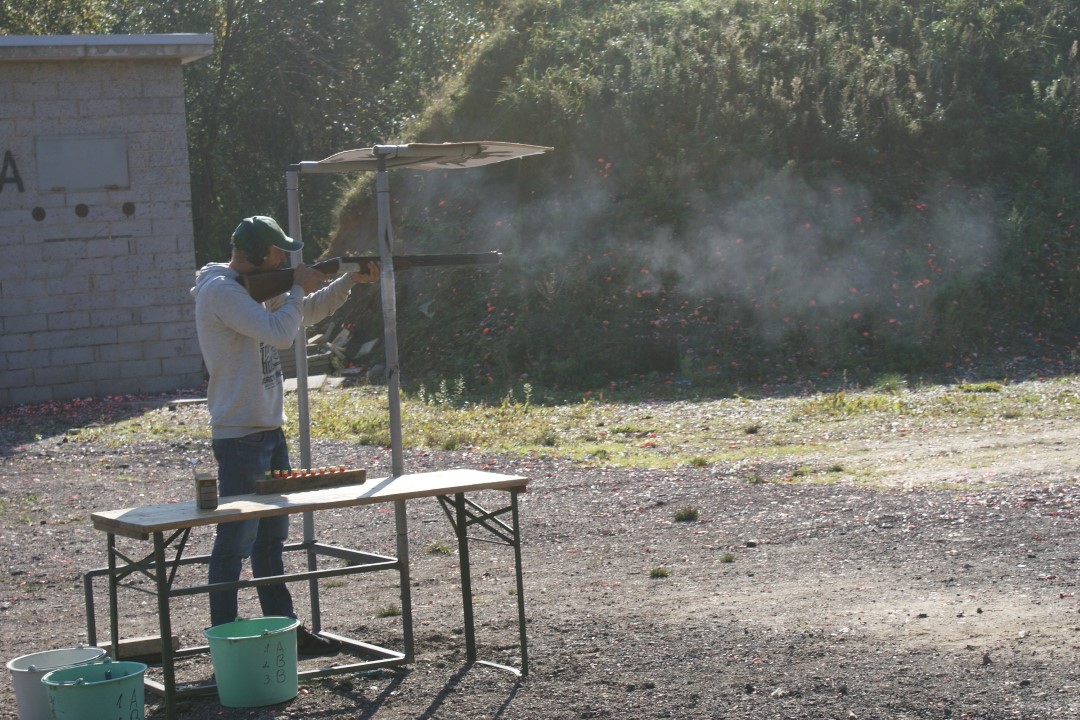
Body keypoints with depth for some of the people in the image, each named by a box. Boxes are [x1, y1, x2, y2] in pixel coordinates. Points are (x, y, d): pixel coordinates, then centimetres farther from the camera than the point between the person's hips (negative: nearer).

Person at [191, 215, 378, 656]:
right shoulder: (220, 291, -17)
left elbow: (309, 312, 25)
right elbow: (280, 333, -25)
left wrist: (351, 281, 12)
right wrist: (298, 287, -10)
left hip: (269, 431, 10)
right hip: (239, 437, -10)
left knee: (271, 539, 16)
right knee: (235, 543, -5)